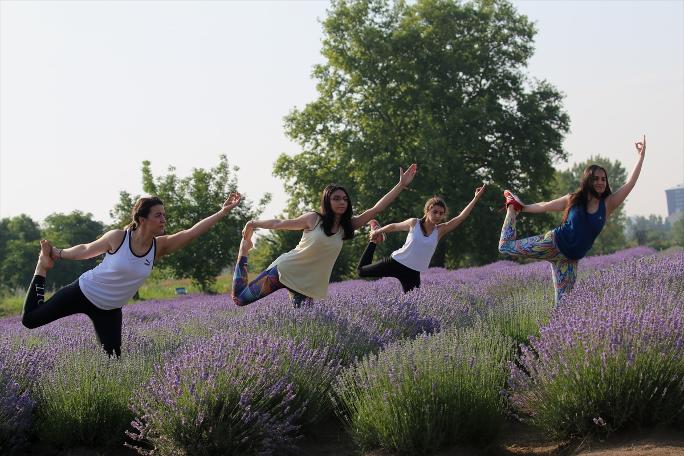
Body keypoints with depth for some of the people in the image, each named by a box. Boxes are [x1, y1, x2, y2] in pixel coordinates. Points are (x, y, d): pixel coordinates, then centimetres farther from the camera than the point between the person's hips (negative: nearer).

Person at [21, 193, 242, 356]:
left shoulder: (160, 246, -13)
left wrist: (223, 211, -32)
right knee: (29, 319, 5)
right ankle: (43, 268, 25)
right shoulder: (118, 237, -22)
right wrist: (58, 254, 7)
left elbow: (192, 232, -24)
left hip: (109, 309, 3)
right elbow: (87, 250, -4)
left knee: (113, 358, -3)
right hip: (83, 292, -3)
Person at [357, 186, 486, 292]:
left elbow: (461, 217, -11)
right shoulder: (414, 223, -8)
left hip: (413, 273, 1)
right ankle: (374, 241, 33)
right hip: (396, 263, -1)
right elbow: (393, 226, 9)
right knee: (361, 270, 12)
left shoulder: (440, 230, -4)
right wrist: (376, 232, 17)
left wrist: (476, 198, -17)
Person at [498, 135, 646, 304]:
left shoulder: (608, 205, -2)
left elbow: (629, 184, -10)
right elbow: (545, 206, 10)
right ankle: (513, 206, 25)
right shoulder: (573, 199, -3)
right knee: (506, 246, 4)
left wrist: (641, 157, -16)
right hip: (553, 243, -1)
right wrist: (521, 208, 18)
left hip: (570, 259, 1)